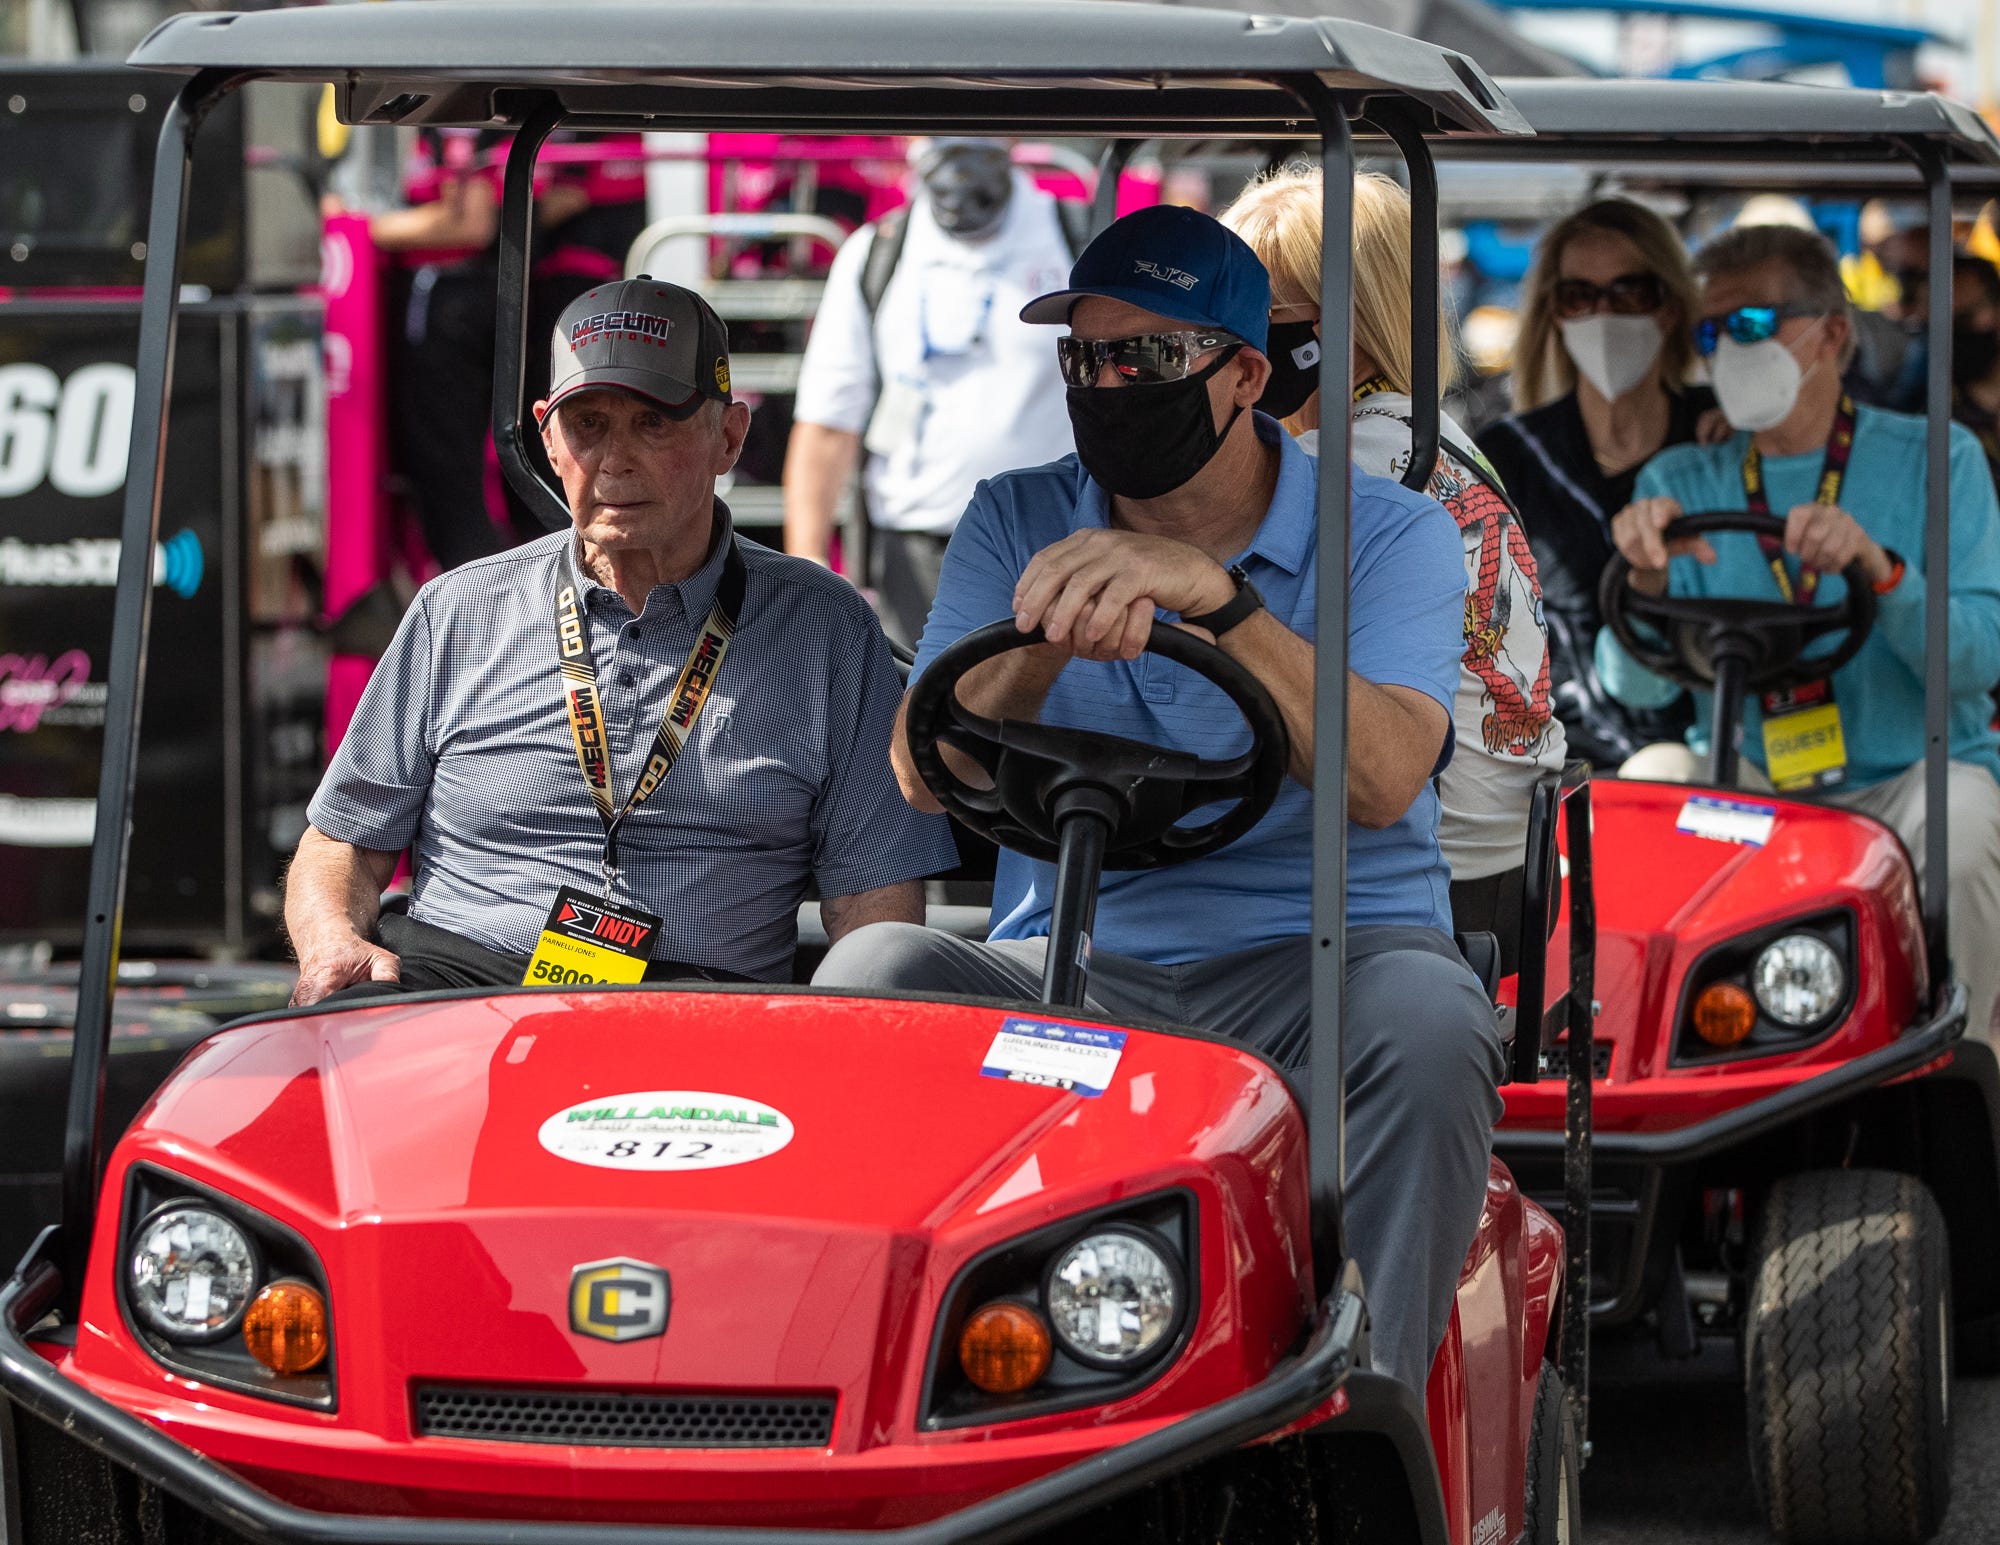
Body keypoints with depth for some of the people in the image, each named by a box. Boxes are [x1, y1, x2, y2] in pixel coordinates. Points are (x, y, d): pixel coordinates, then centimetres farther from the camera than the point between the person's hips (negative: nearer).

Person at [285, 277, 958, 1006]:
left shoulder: (824, 631, 10)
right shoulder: (456, 614, 14)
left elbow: (876, 897, 6)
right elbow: (344, 844, 17)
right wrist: (332, 943, -8)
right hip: (453, 971, 1)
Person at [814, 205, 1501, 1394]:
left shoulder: (1393, 537, 2)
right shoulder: (1018, 525, 11)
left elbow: (1380, 780, -17)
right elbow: (925, 775, -3)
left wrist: (1217, 593, -29)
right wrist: (1049, 639, -23)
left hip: (1316, 962, -2)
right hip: (1068, 971, 2)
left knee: (1424, 1018, -35)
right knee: (873, 968, -27)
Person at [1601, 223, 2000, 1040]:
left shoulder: (1934, 459, 3)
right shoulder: (1681, 482, 9)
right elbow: (1636, 684, -2)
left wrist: (1881, 569, -26)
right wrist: (1648, 577, -23)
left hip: (1917, 770, -2)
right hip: (1748, 784, 2)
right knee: (1652, 774, -27)